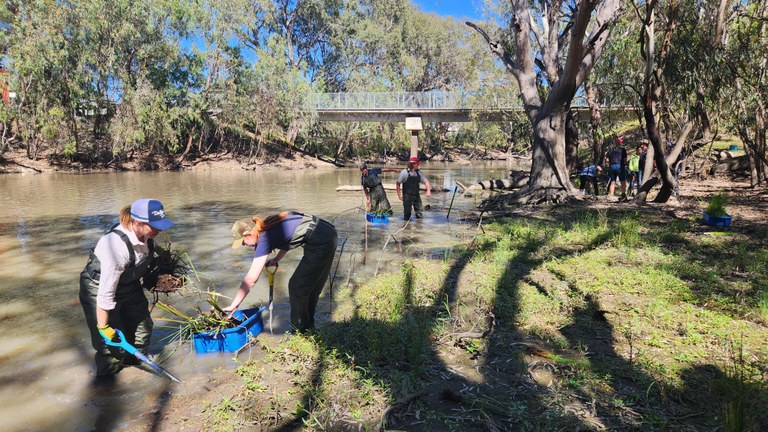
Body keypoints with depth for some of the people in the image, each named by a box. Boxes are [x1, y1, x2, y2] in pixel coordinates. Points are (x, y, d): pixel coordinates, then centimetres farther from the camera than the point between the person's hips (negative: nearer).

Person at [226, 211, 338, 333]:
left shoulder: (265, 239, -13)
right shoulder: (268, 226, 10)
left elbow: (251, 279, -12)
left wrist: (233, 306, -6)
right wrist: (276, 259, 16)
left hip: (320, 243, -9)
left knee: (297, 287, 4)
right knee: (311, 286, 21)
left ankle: (299, 333, 17)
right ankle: (308, 327, 37)